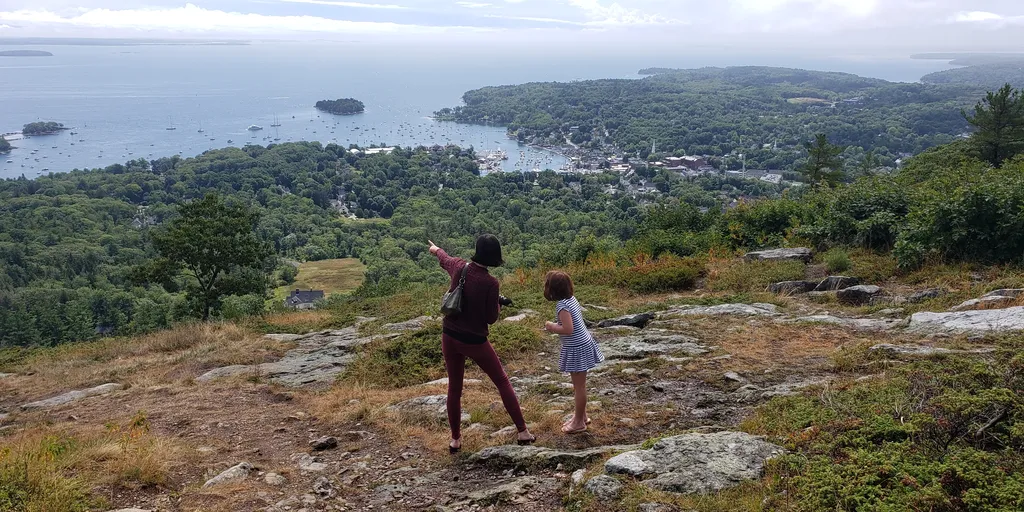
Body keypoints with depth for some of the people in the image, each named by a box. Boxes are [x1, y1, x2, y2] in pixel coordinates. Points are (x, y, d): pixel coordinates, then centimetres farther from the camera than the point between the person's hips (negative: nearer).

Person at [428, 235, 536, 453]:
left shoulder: (459, 267, -7)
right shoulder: (490, 283, -20)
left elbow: (444, 259, 19)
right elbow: (491, 318, -12)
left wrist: (436, 249, 42)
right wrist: (499, 304, 9)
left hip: (450, 337, 4)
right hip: (474, 341, -4)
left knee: (454, 388, 17)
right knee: (502, 382, 12)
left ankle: (455, 439, 25)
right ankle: (523, 432, 15)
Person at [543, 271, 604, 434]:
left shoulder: (562, 306, -24)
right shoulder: (572, 299, 3)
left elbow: (568, 329, -30)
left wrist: (552, 327, -13)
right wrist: (557, 325, 12)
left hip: (577, 349, -10)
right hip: (584, 343, 10)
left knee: (579, 385, 3)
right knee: (579, 384, 22)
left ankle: (579, 422, 14)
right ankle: (582, 415, 35)